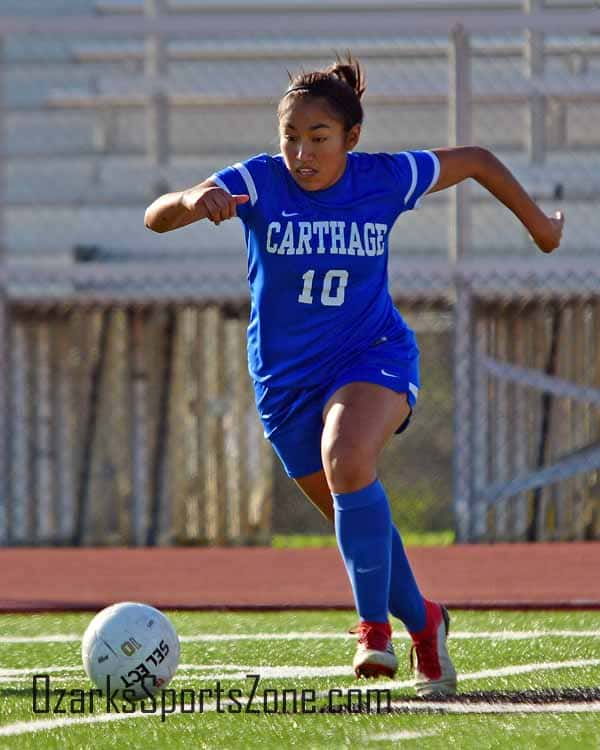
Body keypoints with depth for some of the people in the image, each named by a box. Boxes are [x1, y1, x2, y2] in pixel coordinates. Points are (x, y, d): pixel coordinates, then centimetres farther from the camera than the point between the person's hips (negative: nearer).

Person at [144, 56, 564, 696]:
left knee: (347, 459, -32)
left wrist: (538, 225, 16)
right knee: (356, 519, 11)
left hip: (373, 355, -2)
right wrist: (192, 201, -49)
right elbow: (155, 219, -26)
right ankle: (422, 624, 36)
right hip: (286, 375, 2)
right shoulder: (258, 182, -14)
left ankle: (375, 626, -28)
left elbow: (476, 161, 7)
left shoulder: (387, 180, -11)